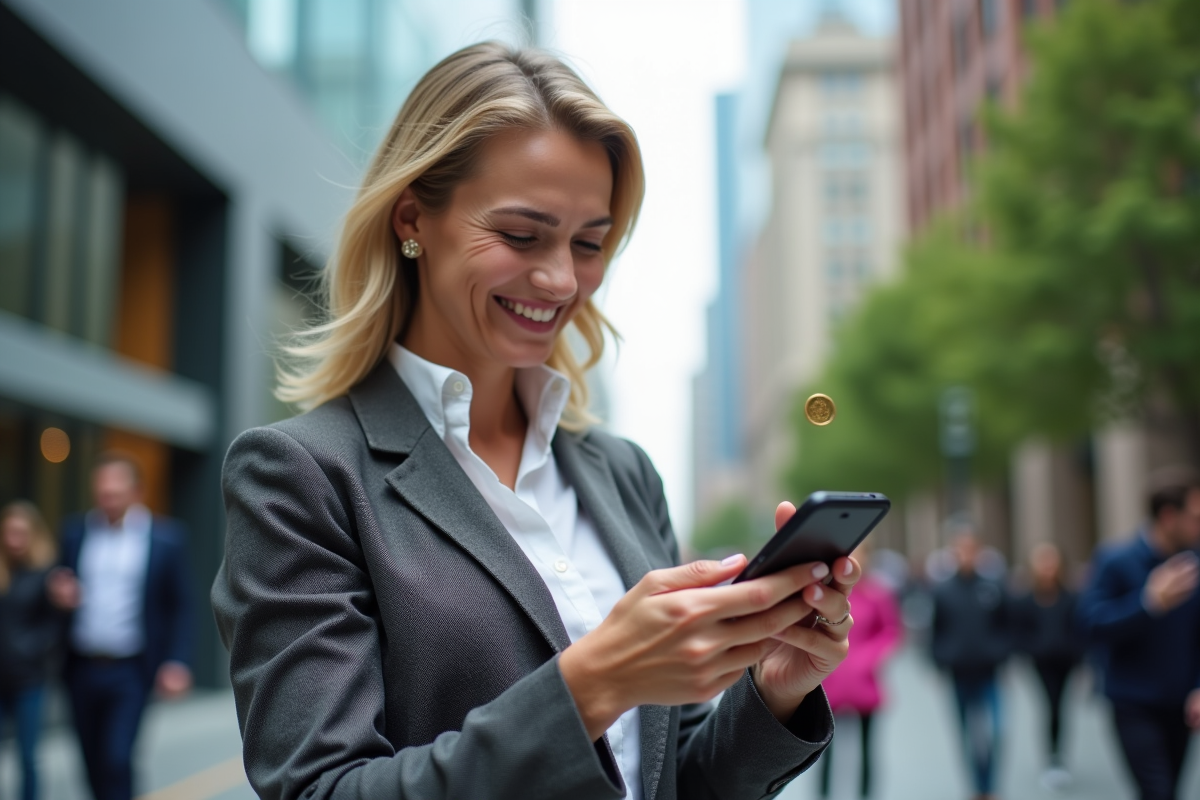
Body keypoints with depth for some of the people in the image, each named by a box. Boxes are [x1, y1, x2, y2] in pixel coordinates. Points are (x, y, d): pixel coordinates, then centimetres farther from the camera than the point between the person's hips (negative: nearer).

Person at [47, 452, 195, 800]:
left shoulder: (167, 537, -4)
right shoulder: (75, 531, 5)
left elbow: (181, 606, -1)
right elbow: (62, 588, 13)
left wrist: (177, 663, -10)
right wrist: (62, 596, -12)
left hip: (130, 671, -4)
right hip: (82, 669, 4)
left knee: (116, 758, -14)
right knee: (93, 764, 13)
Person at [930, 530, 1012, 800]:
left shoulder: (993, 589, 1)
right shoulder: (942, 592, 3)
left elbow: (1006, 628, 6)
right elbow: (936, 632, 7)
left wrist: (1000, 655, -5)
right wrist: (941, 660, -2)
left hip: (988, 673, -1)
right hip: (958, 674, 1)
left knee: (988, 733, -14)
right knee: (970, 737, 10)